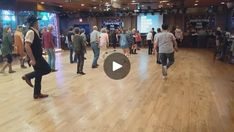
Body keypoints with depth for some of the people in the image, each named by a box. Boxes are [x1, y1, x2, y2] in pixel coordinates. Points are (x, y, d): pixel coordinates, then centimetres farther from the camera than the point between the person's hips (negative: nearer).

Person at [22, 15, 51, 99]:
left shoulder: (35, 32, 12)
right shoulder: (31, 32, -18)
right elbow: (27, 46, -28)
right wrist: (32, 59, -29)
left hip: (37, 56, 10)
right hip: (35, 58, -10)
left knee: (39, 75, 13)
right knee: (47, 69, -6)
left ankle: (37, 94, 23)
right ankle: (28, 76, 1)